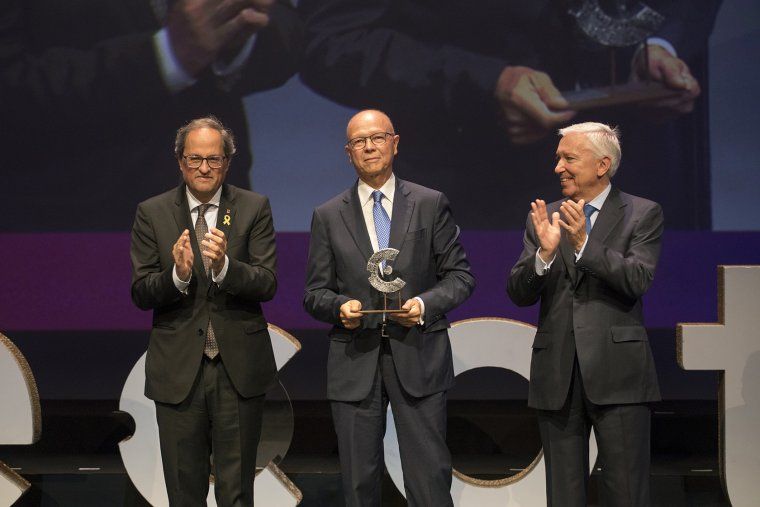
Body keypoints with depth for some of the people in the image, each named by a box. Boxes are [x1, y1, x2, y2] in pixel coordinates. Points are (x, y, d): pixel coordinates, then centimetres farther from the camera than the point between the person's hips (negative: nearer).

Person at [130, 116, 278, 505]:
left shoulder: (254, 208, 2)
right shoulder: (152, 214, 2)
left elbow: (267, 284, -7)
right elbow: (140, 294, -3)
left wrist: (224, 266, -26)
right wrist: (178, 274, -23)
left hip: (239, 368, 0)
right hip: (177, 368, 1)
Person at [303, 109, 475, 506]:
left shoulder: (431, 205, 7)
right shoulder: (328, 216, 9)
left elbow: (459, 275, 7)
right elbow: (315, 293, 9)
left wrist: (426, 304, -12)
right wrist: (340, 306, -13)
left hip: (417, 356, -1)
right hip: (355, 362, 1)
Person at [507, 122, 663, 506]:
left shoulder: (643, 214, 2)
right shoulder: (543, 219, 11)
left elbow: (638, 280, -13)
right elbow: (518, 294, 4)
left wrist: (584, 243, -23)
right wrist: (545, 252, -15)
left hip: (615, 373, -4)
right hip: (557, 376, 4)